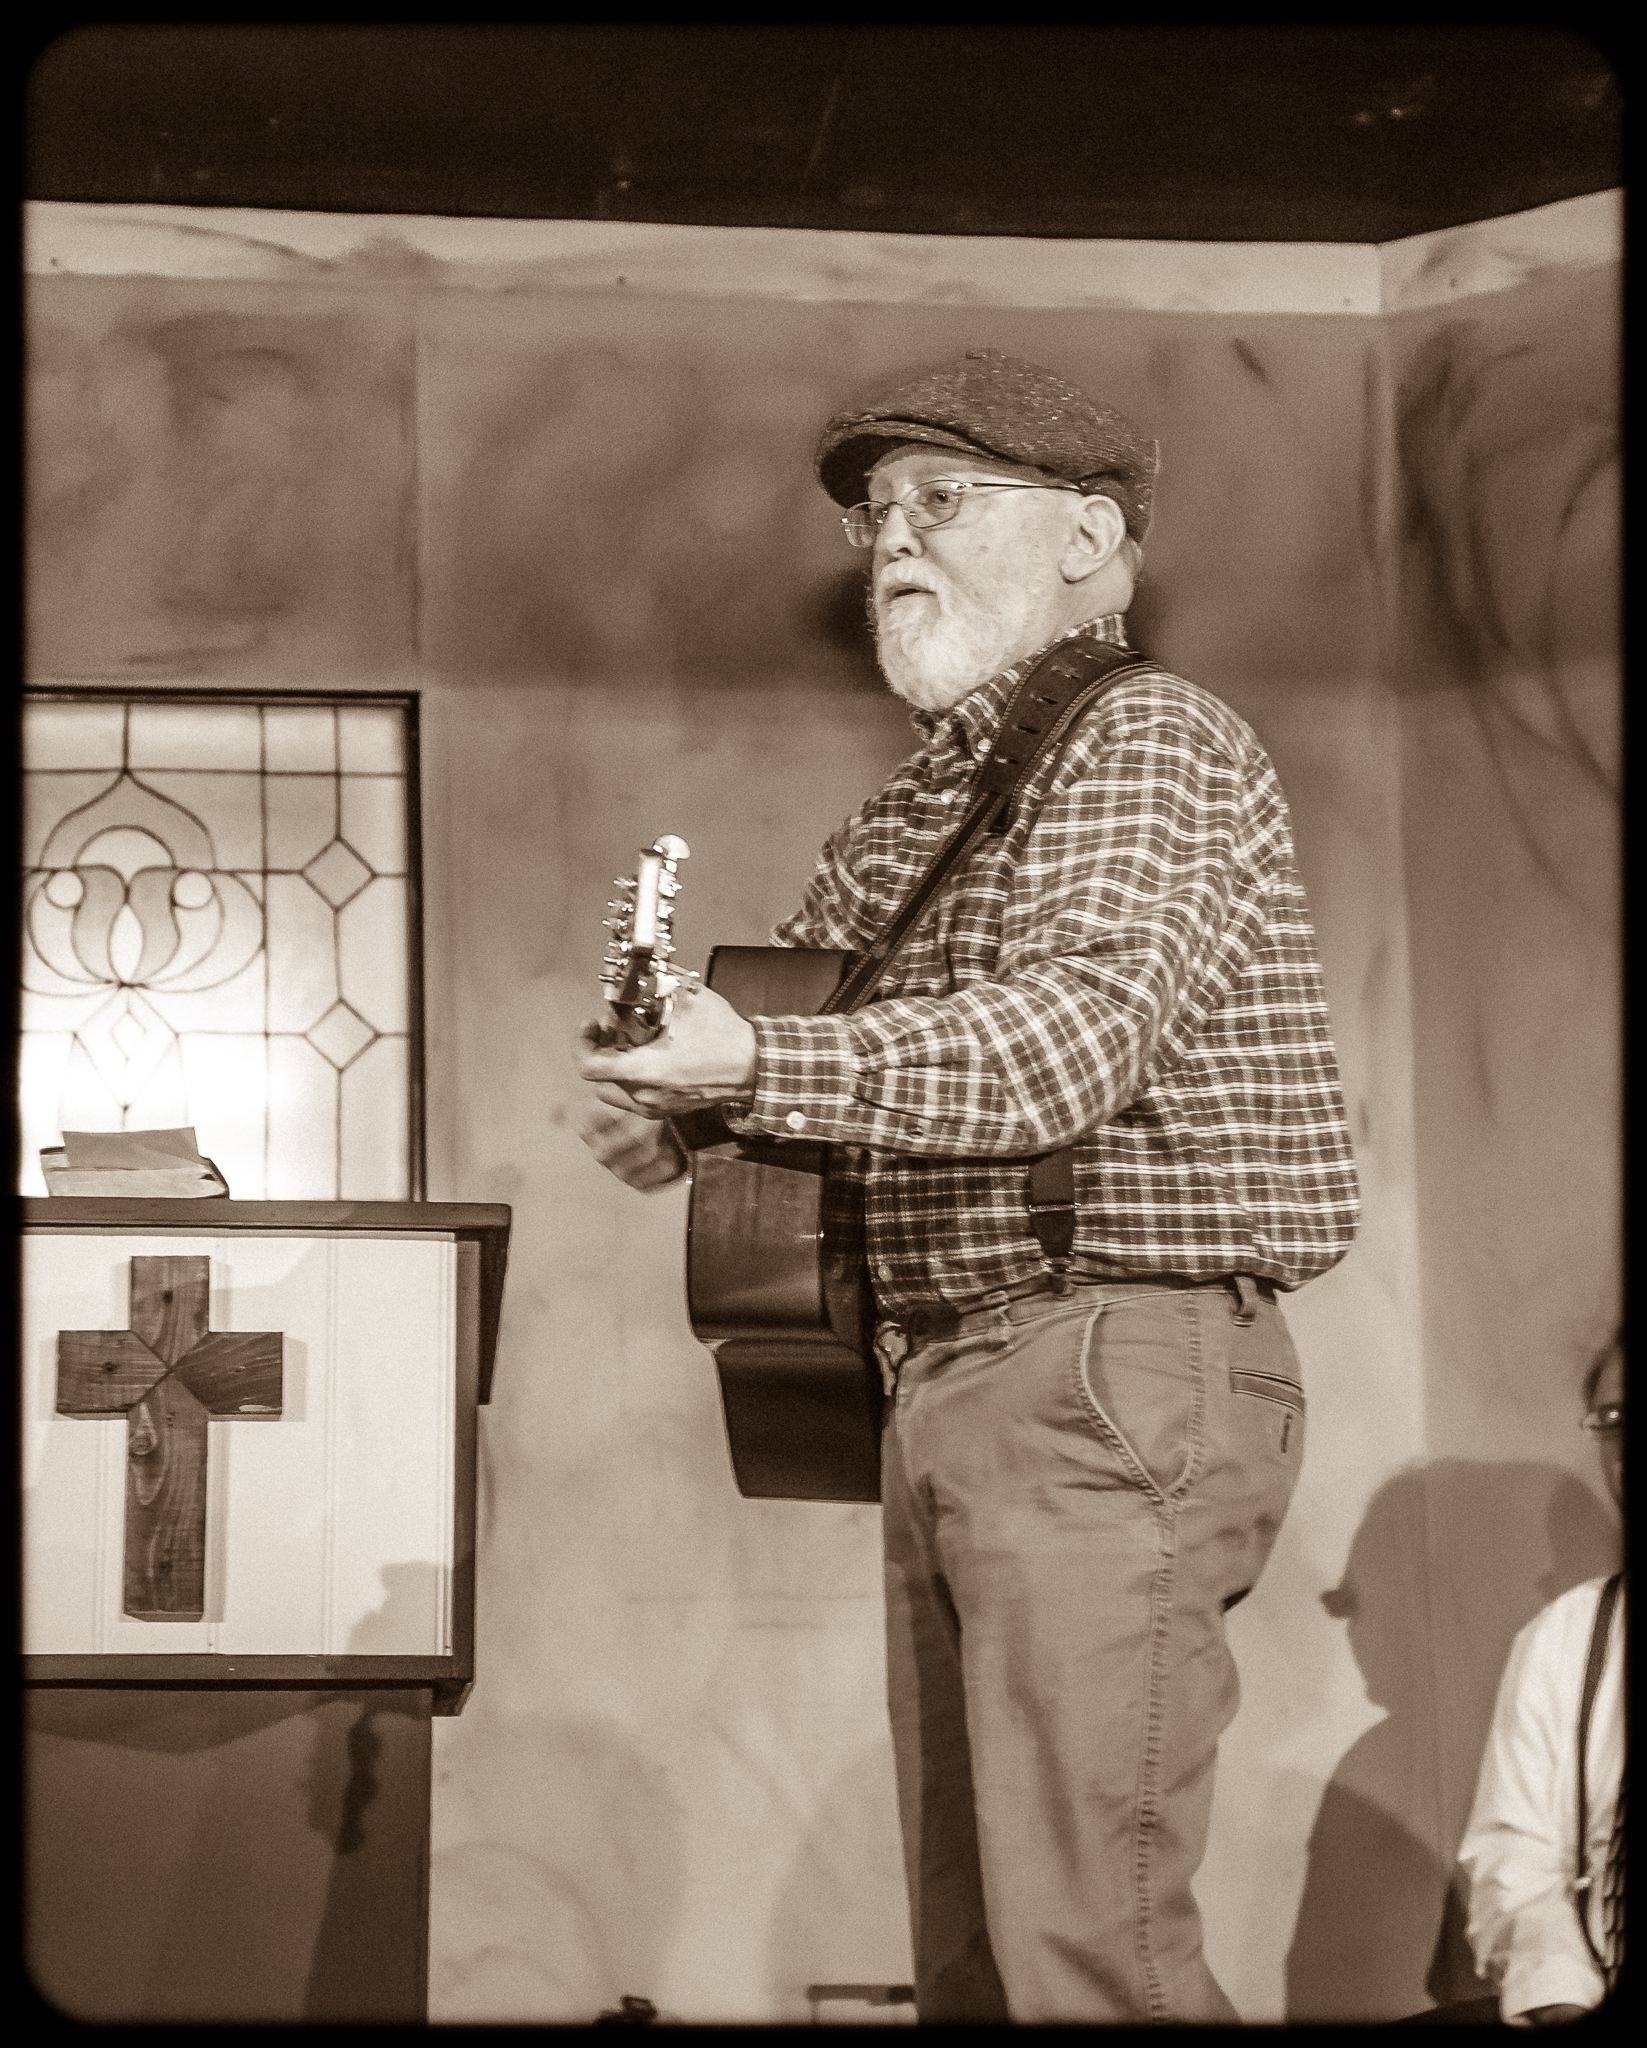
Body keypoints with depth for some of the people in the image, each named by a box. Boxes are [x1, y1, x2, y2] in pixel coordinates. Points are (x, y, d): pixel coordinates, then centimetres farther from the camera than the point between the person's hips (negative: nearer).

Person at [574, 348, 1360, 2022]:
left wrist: (761, 1065, -30)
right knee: (964, 1942, 9)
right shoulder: (911, 812, 21)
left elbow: (1078, 1029, -20)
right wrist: (668, 1090, -3)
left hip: (1110, 1376, -8)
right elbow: (779, 1014, 21)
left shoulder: (1147, 739, -4)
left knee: (1085, 1944, -12)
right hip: (940, 1386, 8)